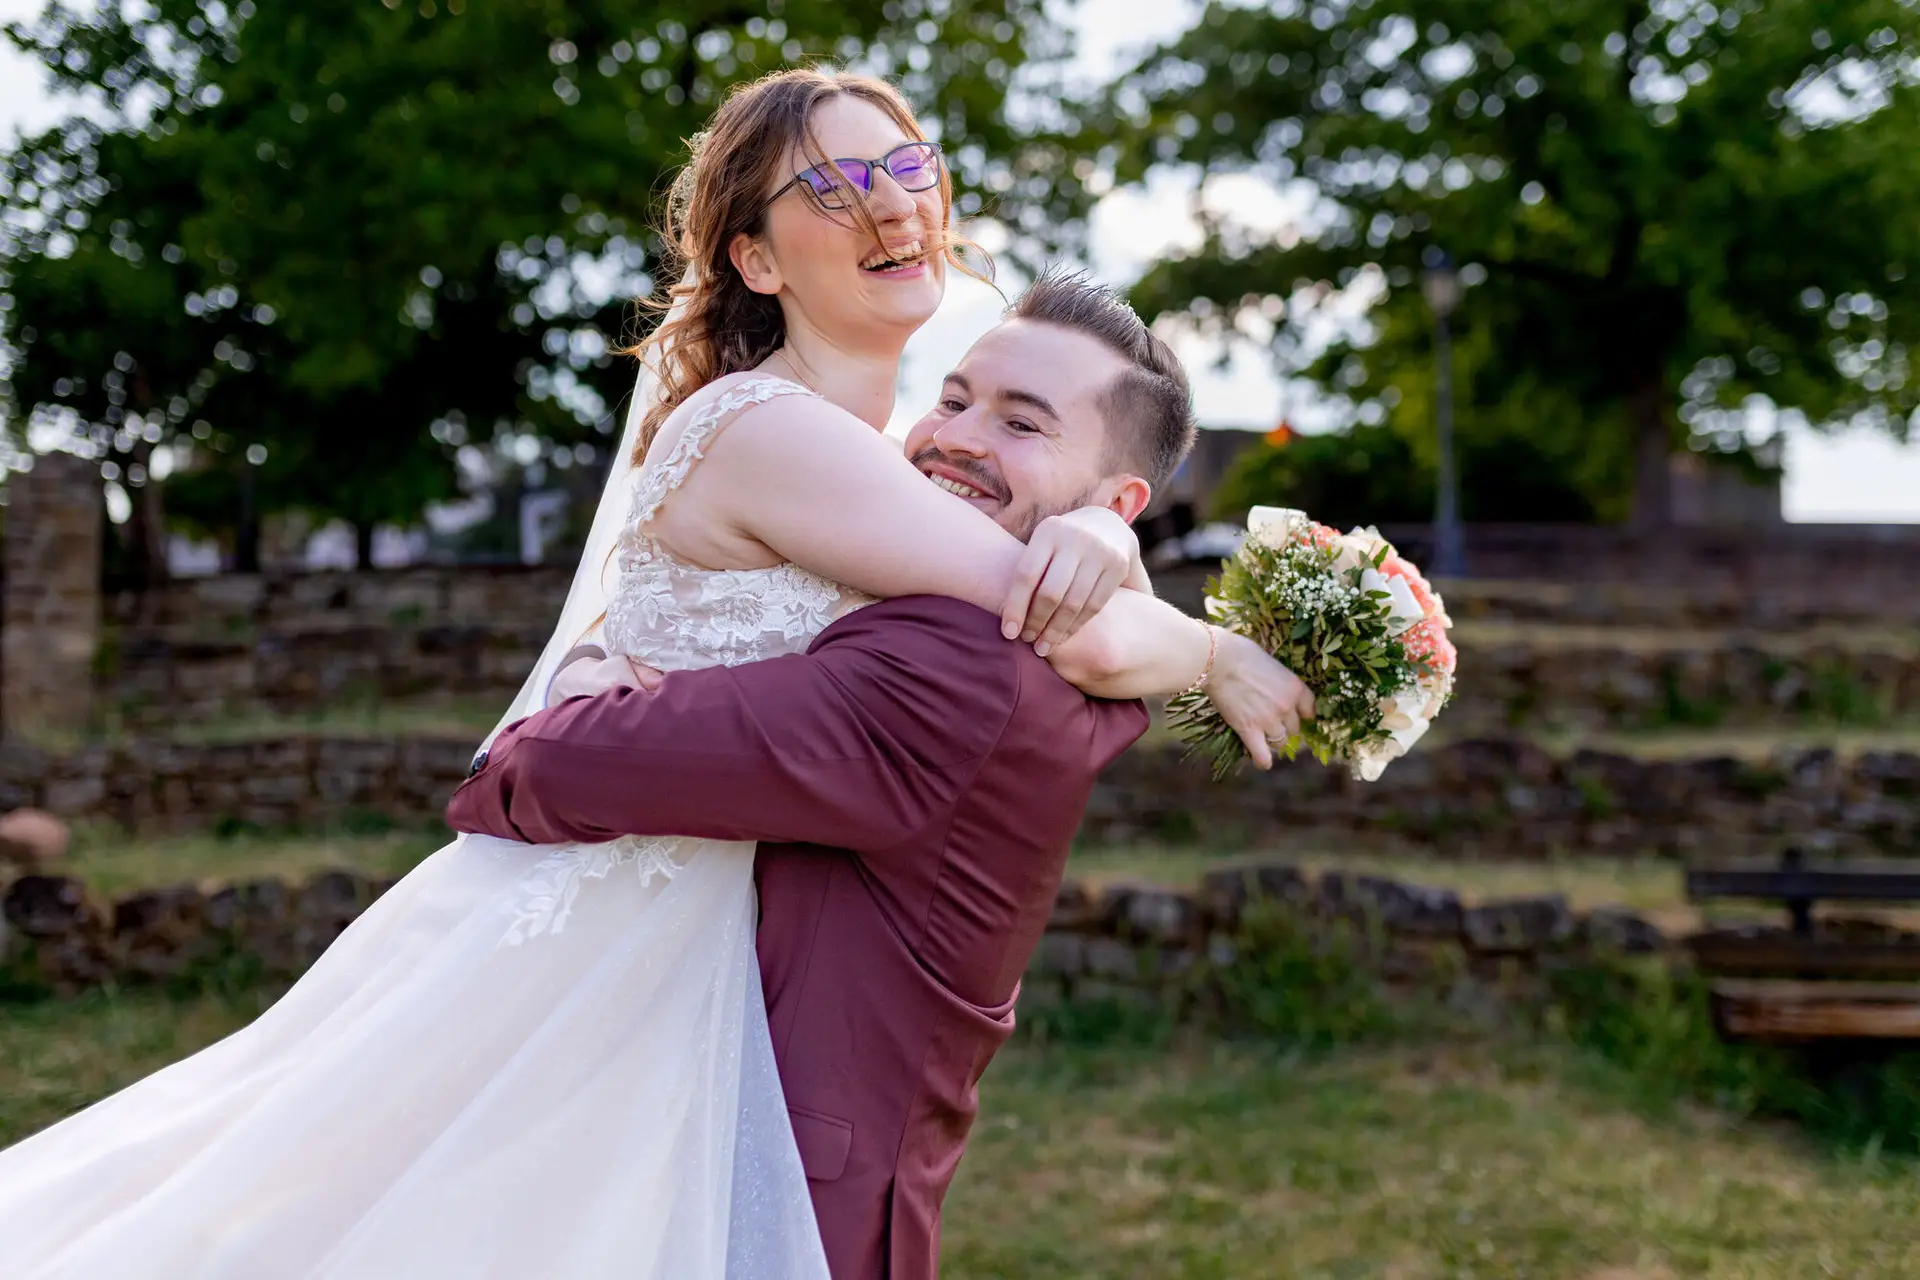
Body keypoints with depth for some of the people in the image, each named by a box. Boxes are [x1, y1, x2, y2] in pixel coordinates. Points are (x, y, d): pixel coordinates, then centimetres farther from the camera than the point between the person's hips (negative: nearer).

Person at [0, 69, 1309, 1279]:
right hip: (590, 960, -9)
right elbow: (1089, 642, -23)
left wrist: (1091, 532, -11)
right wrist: (1219, 657, -3)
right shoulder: (770, 431, -19)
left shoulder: (871, 458, 10)